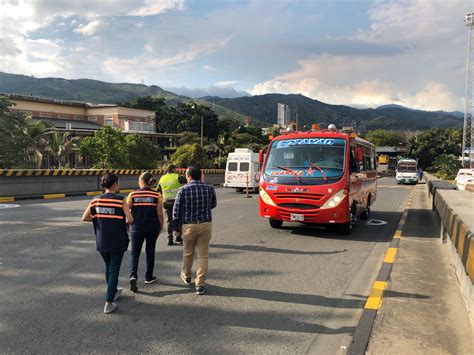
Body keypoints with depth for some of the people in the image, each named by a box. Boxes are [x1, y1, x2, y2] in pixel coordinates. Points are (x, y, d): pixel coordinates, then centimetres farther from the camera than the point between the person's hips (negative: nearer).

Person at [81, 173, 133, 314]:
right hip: (117, 241, -4)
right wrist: (124, 222, 4)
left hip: (102, 241, 4)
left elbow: (84, 218, -3)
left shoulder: (95, 200, -2)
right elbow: (130, 219, -18)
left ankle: (113, 292, 42)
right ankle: (109, 303, 2)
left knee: (108, 267, 23)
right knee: (114, 270, 4)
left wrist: (97, 219, 12)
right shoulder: (120, 200, -12)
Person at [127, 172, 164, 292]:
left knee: (135, 252, 8)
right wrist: (161, 227, 8)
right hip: (153, 227, 0)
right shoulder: (157, 195, -5)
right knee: (150, 251, 15)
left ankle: (133, 275, -12)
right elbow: (160, 214, -5)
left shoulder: (133, 195, -4)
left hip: (137, 227, 0)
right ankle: (149, 277, 25)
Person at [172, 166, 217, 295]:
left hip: (189, 225, -1)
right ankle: (200, 284, 6)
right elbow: (213, 205, 13)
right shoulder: (209, 188, -2)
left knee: (188, 253, 20)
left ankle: (186, 276, 41)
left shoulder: (183, 190, -9)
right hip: (206, 224, 1)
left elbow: (177, 209, -4)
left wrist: (175, 224, 10)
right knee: (203, 255, 6)